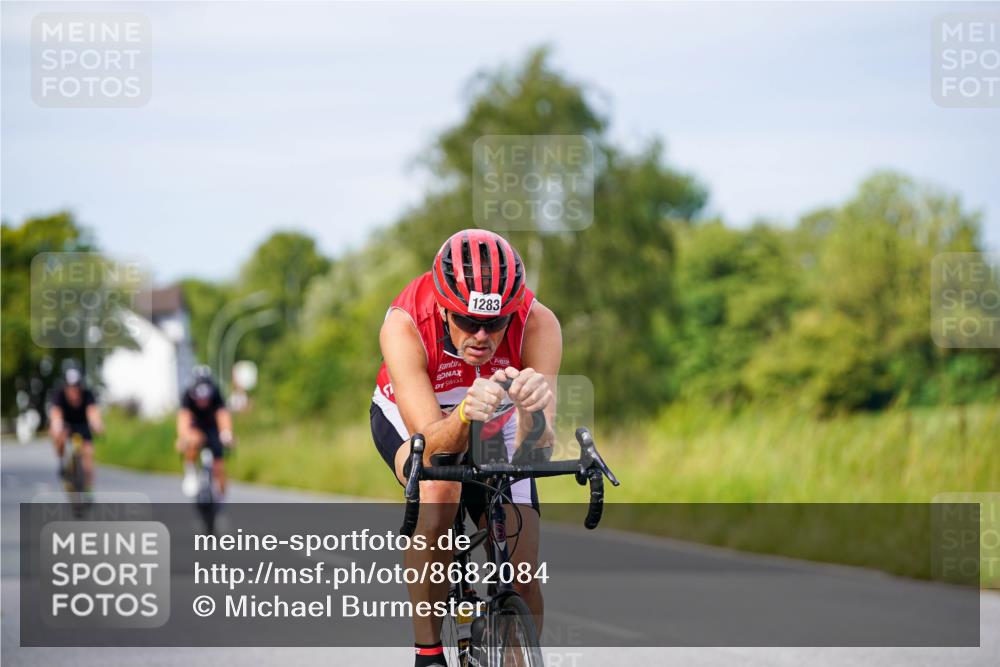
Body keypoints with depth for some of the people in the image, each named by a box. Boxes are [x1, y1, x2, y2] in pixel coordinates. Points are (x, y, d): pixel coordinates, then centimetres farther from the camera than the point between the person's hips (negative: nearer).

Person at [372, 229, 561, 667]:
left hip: (497, 431, 2)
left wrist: (531, 411, -63)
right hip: (410, 420, -2)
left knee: (523, 581, -10)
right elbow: (432, 442, -43)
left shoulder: (537, 325, -34)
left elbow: (536, 451, -40)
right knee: (439, 488, -36)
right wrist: (464, 416, -64)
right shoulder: (404, 326, -38)